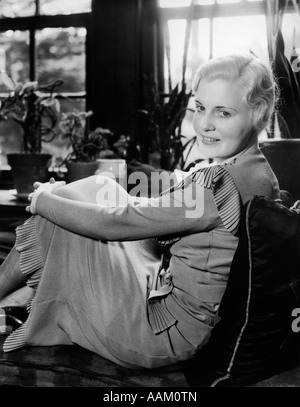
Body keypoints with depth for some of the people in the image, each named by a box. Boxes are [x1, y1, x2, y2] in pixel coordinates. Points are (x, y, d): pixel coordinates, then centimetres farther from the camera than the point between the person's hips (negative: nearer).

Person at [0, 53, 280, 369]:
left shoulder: (222, 184, -27)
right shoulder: (257, 171, 4)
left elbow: (117, 223, -22)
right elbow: (159, 213, 11)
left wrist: (44, 201, -6)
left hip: (172, 333, -9)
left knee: (52, 223, -6)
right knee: (101, 186, 10)